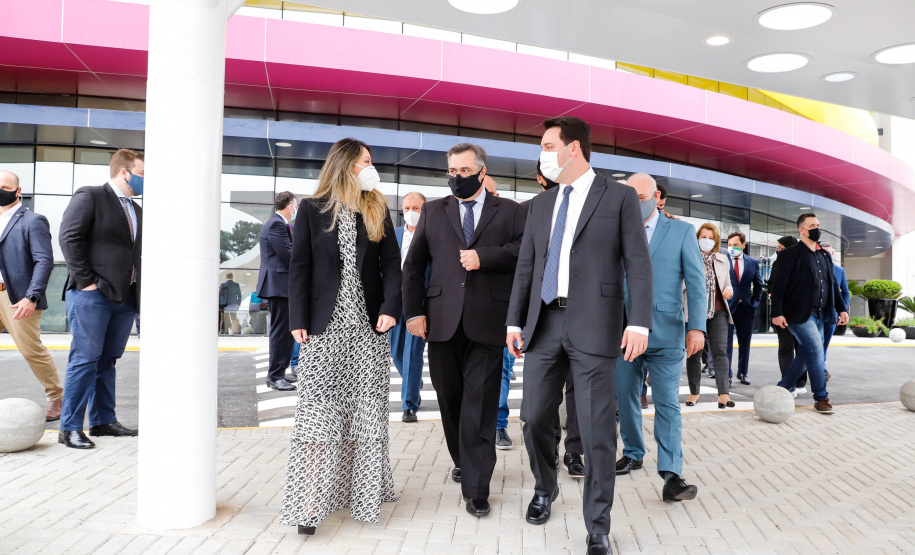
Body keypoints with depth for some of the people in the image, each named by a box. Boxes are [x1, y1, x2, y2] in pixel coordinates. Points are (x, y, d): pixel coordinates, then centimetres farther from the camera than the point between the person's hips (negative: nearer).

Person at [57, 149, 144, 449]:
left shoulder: (136, 210, 20)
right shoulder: (89, 196, -3)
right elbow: (69, 238, -11)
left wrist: (141, 296, 12)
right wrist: (85, 282, -14)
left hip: (125, 297, 7)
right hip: (93, 295, -7)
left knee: (108, 360, 12)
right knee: (85, 359, -5)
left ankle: (103, 420, 20)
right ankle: (70, 428, 2)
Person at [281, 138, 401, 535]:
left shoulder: (377, 210, 10)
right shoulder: (313, 209, 3)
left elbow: (391, 262, 6)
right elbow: (299, 266, 0)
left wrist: (390, 307, -8)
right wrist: (298, 319, -8)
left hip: (368, 326, 3)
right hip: (325, 326, -3)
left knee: (366, 413, 7)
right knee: (319, 412, -5)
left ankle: (363, 493, 20)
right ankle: (311, 502, 0)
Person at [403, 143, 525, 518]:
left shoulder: (509, 212, 10)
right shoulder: (433, 211, 15)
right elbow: (413, 266, 12)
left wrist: (484, 257, -14)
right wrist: (414, 311, 3)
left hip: (487, 322, -3)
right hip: (443, 321, 3)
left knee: (480, 406, -3)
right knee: (450, 399, 13)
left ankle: (476, 488, 3)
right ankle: (462, 461, 35)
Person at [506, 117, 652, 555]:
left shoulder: (619, 197, 2)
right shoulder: (539, 205, 16)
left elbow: (638, 264, -4)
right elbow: (525, 267, 16)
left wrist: (639, 322, -13)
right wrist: (514, 321, 11)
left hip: (593, 326, -4)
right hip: (544, 323, 5)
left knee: (597, 430, -1)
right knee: (535, 418, 9)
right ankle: (544, 489, 37)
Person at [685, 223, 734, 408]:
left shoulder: (722, 259, 16)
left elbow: (727, 282, 21)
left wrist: (729, 289, 1)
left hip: (718, 311, 2)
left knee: (720, 351, -8)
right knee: (694, 352, 3)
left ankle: (724, 393, -9)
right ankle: (694, 392, 15)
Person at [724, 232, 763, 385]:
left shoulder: (753, 262, 6)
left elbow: (758, 285, 15)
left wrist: (755, 302, 6)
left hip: (746, 307, 3)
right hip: (727, 307, -3)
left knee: (745, 342, 11)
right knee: (726, 343, -4)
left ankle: (742, 373, 23)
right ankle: (726, 374, 0)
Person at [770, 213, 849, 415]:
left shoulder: (825, 256, 16)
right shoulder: (790, 255, -6)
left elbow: (833, 284, 19)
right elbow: (776, 284, -11)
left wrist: (842, 308, 10)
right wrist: (777, 313, -17)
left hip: (819, 315, 8)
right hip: (799, 314, -7)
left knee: (806, 355, 9)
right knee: (816, 352, -12)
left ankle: (782, 389, 22)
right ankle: (821, 398, -1)